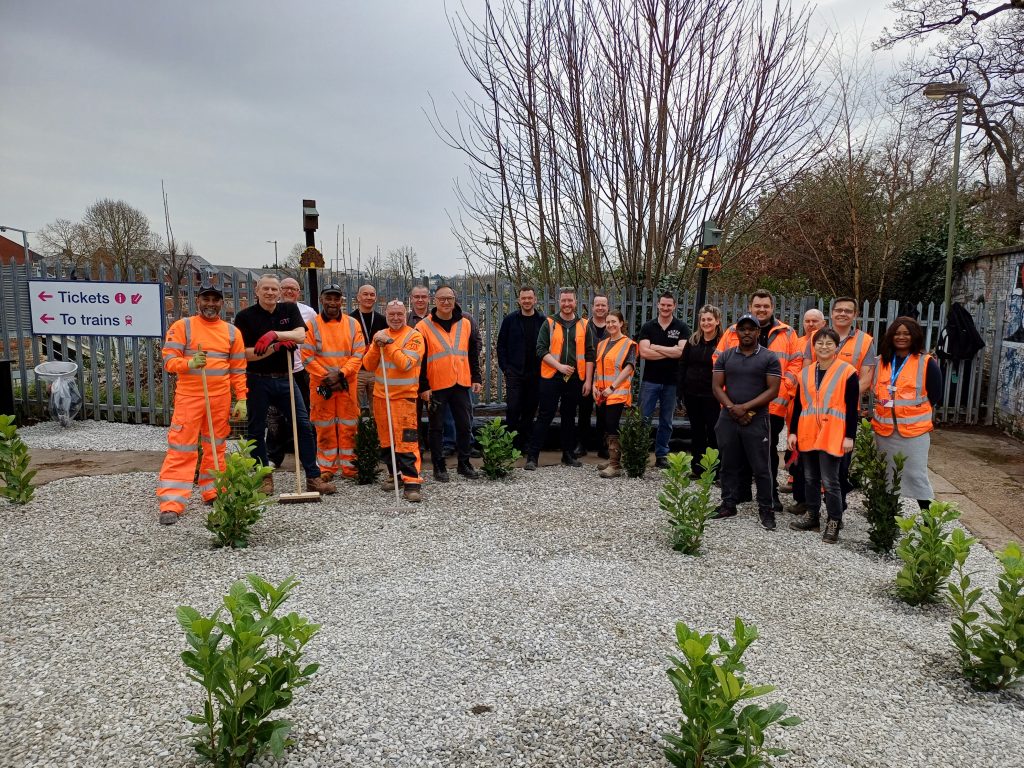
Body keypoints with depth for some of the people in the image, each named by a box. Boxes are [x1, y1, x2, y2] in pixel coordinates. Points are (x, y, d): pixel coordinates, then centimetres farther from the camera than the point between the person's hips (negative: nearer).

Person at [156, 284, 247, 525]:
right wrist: (189, 363, -25)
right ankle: (171, 504, -4)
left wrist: (241, 399, 5)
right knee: (181, 450, -5)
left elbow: (238, 370, 11)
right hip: (188, 398, -3)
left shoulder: (232, 332, 10)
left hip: (220, 400, 3)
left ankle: (213, 492, 25)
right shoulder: (182, 327, 1)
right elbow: (169, 360, -5)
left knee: (215, 448, 12)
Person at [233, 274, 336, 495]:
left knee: (304, 425, 0)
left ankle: (313, 477, 7)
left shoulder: (290, 309, 5)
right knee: (256, 429, 5)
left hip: (284, 379, 2)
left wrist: (275, 334, -26)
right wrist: (276, 346, -19)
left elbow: (300, 335, -12)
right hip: (258, 381, -2)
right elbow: (247, 354, -9)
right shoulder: (245, 316, -3)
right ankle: (264, 478, 21)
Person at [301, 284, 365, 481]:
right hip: (321, 385, -1)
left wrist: (340, 374, -13)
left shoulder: (352, 324, 5)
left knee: (348, 427, 5)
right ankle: (327, 468, 14)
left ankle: (348, 467, 15)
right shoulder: (312, 324, 2)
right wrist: (327, 377, -11)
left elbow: (358, 354, 0)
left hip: (348, 384, 1)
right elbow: (308, 356, -3)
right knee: (324, 428, 4)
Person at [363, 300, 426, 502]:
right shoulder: (380, 335, 12)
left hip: (404, 396, -6)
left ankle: (411, 482, -11)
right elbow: (368, 365, 7)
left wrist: (389, 343, -16)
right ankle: (394, 474, 27)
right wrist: (377, 346, -9)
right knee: (386, 439, 12)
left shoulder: (414, 336, -5)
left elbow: (405, 364, -18)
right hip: (380, 395, 6)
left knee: (407, 440, -11)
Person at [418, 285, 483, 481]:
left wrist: (476, 378, 9)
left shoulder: (466, 324, 8)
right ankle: (439, 467, 16)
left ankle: (464, 464, 22)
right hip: (436, 386, -3)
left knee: (465, 425, 8)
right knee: (436, 427, 5)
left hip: (461, 384, 3)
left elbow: (473, 354, 14)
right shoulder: (424, 327, -3)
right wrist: (423, 387, -9)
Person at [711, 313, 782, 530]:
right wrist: (732, 408, -11)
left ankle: (766, 510, 11)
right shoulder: (725, 356, 8)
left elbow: (773, 390, -7)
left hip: (757, 421, -3)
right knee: (729, 465, 11)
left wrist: (745, 407, -14)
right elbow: (717, 386, 4)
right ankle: (729, 504, 22)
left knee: (761, 468, 1)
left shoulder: (769, 358, -1)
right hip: (728, 420, 3)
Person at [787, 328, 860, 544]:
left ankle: (834, 522, 11)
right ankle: (812, 515, 27)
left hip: (832, 436, -5)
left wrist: (850, 436, -9)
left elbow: (853, 408, -6)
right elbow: (798, 404, 12)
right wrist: (793, 432, 8)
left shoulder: (847, 372, -4)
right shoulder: (805, 373, 10)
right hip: (807, 434, 5)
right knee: (810, 478, 14)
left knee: (829, 481, -3)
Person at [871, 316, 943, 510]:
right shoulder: (882, 361, 9)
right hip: (884, 428, 5)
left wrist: (912, 411, -2)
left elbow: (935, 397, -2)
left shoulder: (927, 363, -5)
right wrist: (883, 410, 6)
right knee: (887, 474, 13)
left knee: (915, 473, -4)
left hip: (914, 429, -5)